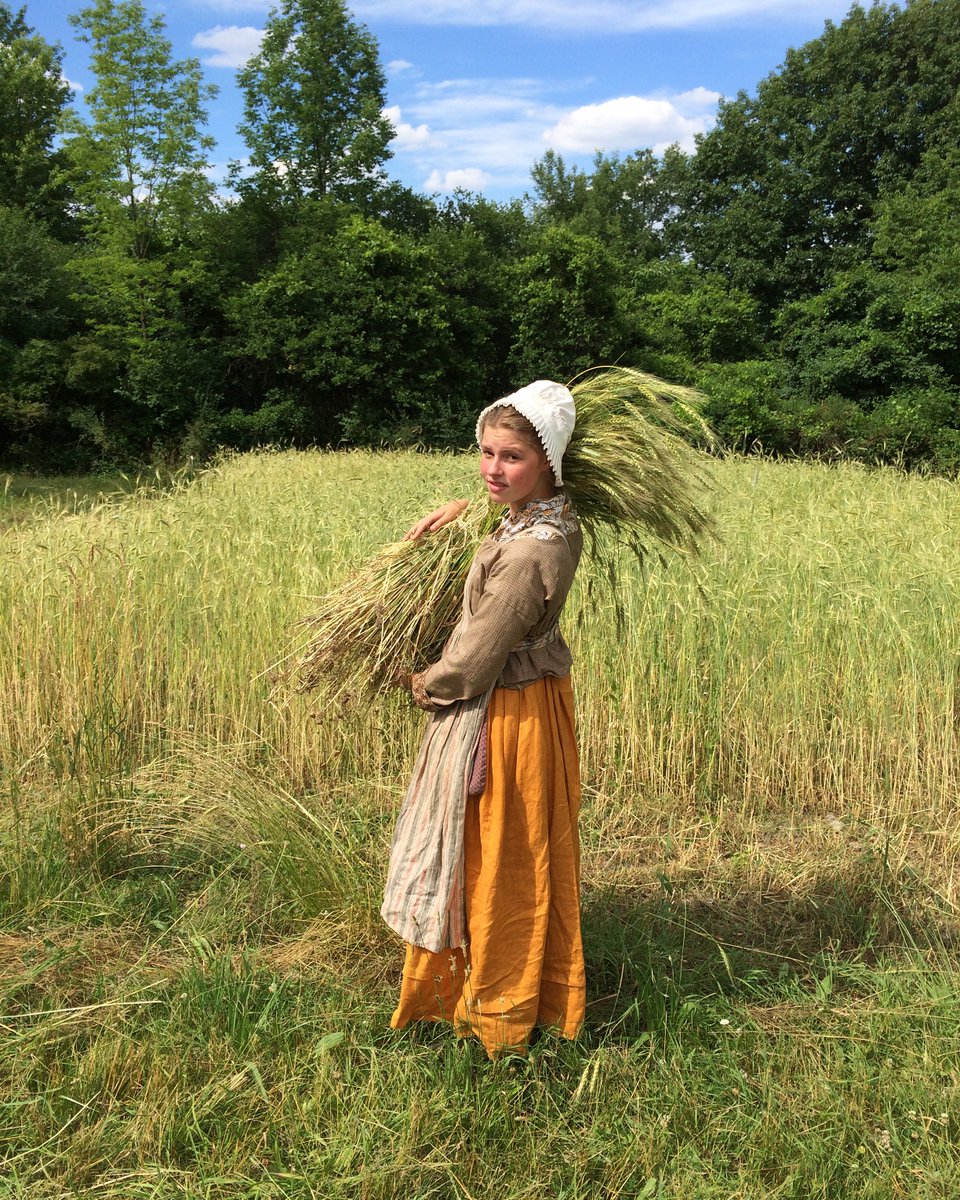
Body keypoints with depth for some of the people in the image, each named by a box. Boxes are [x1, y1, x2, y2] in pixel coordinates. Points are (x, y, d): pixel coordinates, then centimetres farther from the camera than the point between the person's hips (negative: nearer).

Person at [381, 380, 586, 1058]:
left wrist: (424, 686, -3)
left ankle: (499, 1012, 30)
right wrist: (462, 513, 11)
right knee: (519, 864, 22)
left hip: (503, 714, -10)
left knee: (497, 865, 9)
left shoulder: (528, 551, -30)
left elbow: (474, 660, -23)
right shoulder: (552, 518, -1)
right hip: (528, 697, 10)